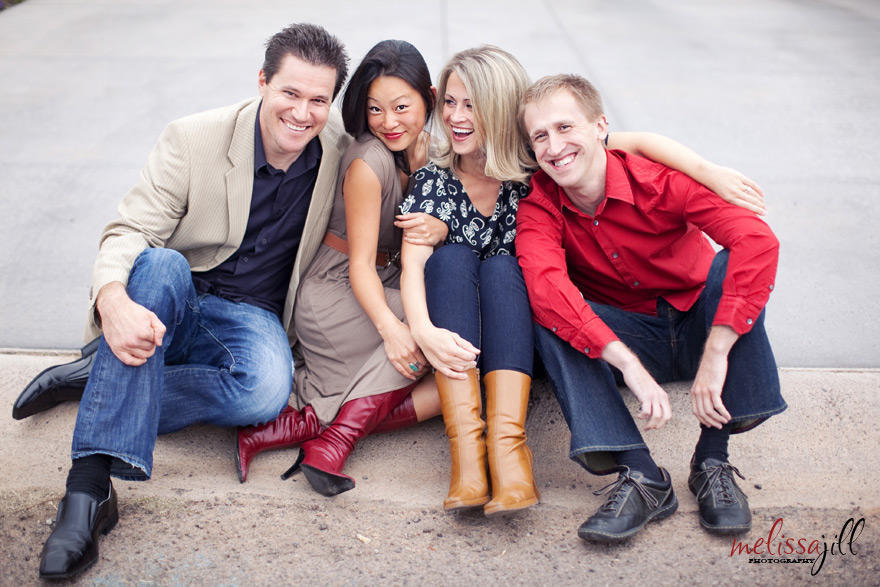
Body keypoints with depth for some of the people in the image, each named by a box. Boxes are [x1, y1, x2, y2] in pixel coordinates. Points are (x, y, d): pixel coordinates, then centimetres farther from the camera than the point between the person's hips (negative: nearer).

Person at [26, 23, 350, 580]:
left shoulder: (339, 149, -3)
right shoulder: (194, 139, -11)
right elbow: (127, 231, -17)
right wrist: (112, 300, -39)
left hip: (251, 318, 1)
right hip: (170, 305, -1)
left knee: (268, 387, -34)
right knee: (159, 264, -37)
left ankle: (97, 380, -16)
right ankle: (91, 484, -41)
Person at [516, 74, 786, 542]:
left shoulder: (658, 180, -22)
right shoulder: (539, 205, -15)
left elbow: (758, 239, -36)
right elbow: (544, 282, -35)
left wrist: (715, 355, -43)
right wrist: (630, 366, -46)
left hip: (698, 323, -1)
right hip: (630, 339, 1)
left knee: (734, 265, -31)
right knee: (545, 313, -25)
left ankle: (712, 461, -25)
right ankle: (640, 476, -30)